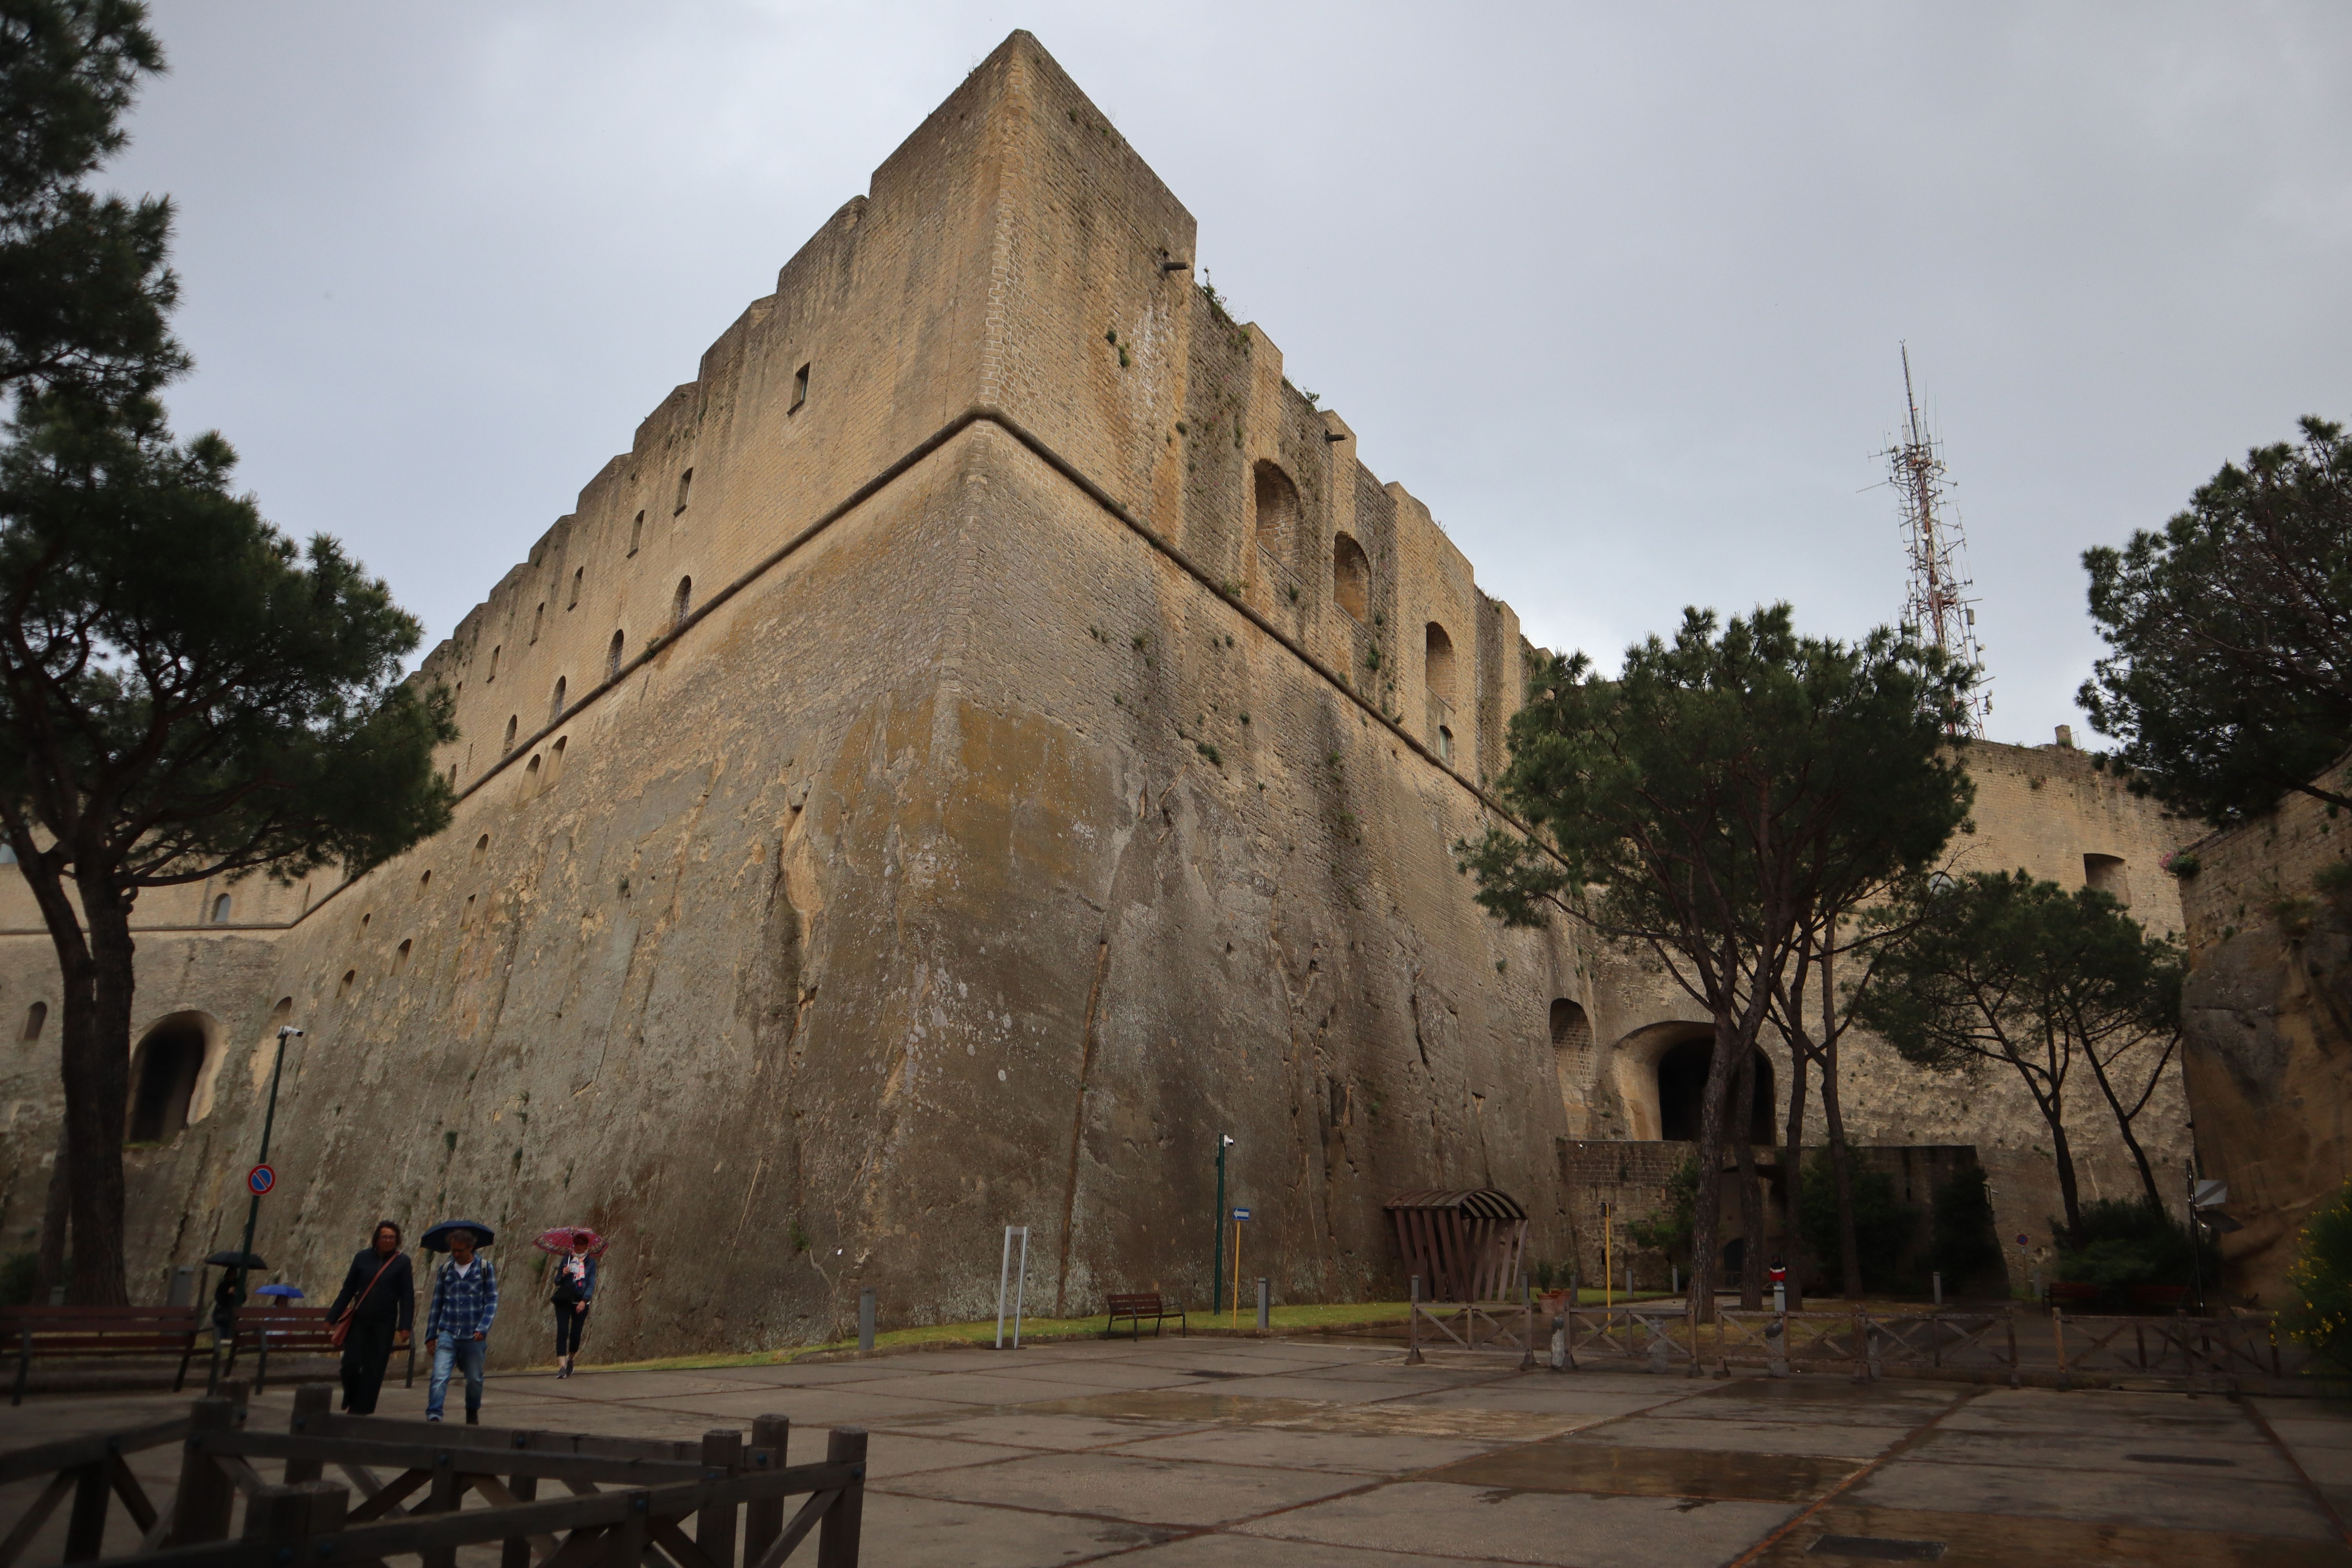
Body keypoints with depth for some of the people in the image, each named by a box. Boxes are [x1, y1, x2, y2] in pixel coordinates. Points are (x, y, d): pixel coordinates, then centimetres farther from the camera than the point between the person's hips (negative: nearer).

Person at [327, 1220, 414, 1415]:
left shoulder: (402, 1261, -2)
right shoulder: (363, 1257, 2)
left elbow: (408, 1296, -1)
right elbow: (348, 1289, 9)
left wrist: (405, 1326, -7)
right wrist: (332, 1317, 7)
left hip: (384, 1323, -1)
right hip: (359, 1320, 1)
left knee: (374, 1368, -1)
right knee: (351, 1364, -4)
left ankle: (361, 1410, 8)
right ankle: (351, 1402, 22)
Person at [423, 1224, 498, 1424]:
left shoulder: (484, 1268, -1)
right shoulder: (445, 1269, 7)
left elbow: (492, 1301, -2)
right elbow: (437, 1304, 14)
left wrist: (484, 1327, -14)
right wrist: (431, 1334, 11)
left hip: (474, 1337, -1)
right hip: (447, 1334, 1)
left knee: (474, 1379, 9)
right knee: (439, 1376, -16)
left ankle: (473, 1413, 31)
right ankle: (433, 1416, -16)